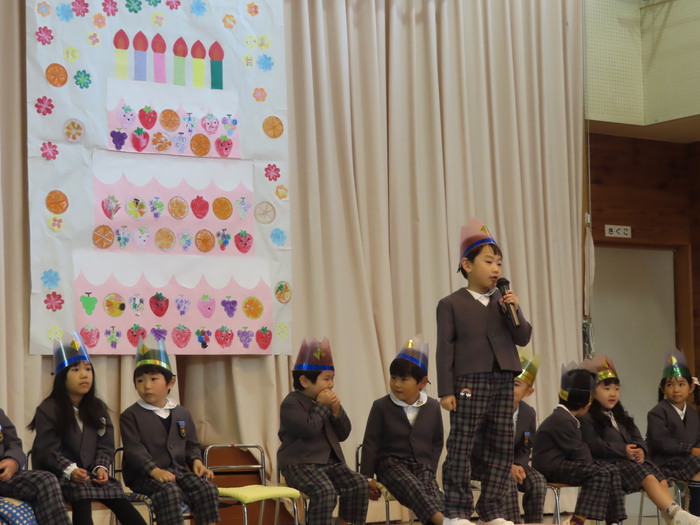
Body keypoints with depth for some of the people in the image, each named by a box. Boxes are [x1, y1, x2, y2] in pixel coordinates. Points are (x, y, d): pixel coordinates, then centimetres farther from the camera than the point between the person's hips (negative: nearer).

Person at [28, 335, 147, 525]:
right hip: (58, 475, -5)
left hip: (91, 474, 5)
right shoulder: (47, 409, -4)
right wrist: (70, 470, -30)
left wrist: (101, 467, -14)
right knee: (81, 491, -37)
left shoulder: (98, 408, 13)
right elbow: (48, 450, -13)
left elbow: (105, 446, 8)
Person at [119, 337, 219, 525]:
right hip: (144, 474, -5)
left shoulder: (182, 414, 15)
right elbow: (134, 449, -12)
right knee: (169, 491, -35)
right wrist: (154, 470, -27)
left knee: (207, 488, -19)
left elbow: (191, 444, 19)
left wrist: (196, 461, -5)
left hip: (178, 469, 5)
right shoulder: (130, 416, -1)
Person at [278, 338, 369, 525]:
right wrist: (321, 405, -12)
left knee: (360, 484, -14)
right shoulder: (291, 403, -9)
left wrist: (336, 410, -2)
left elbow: (343, 434, 14)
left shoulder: (325, 401, 16)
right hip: (300, 464, -7)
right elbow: (309, 429, -25)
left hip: (330, 461, 7)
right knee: (324, 491, -33)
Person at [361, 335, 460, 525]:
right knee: (412, 487, -35)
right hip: (392, 464, -3)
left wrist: (431, 467, 3)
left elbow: (437, 442, 17)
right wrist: (367, 477, -1)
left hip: (422, 465, 3)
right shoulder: (381, 406, 2)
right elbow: (370, 443, 4)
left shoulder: (433, 407, 8)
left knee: (431, 488, -31)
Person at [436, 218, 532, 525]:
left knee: (502, 448, 6)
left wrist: (514, 311, -8)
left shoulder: (504, 302, 14)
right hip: (469, 383, -5)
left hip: (502, 384, 5)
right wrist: (445, 391, -10)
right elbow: (445, 350, -5)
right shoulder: (451, 304, -1)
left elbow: (523, 338, 9)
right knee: (461, 448, -3)